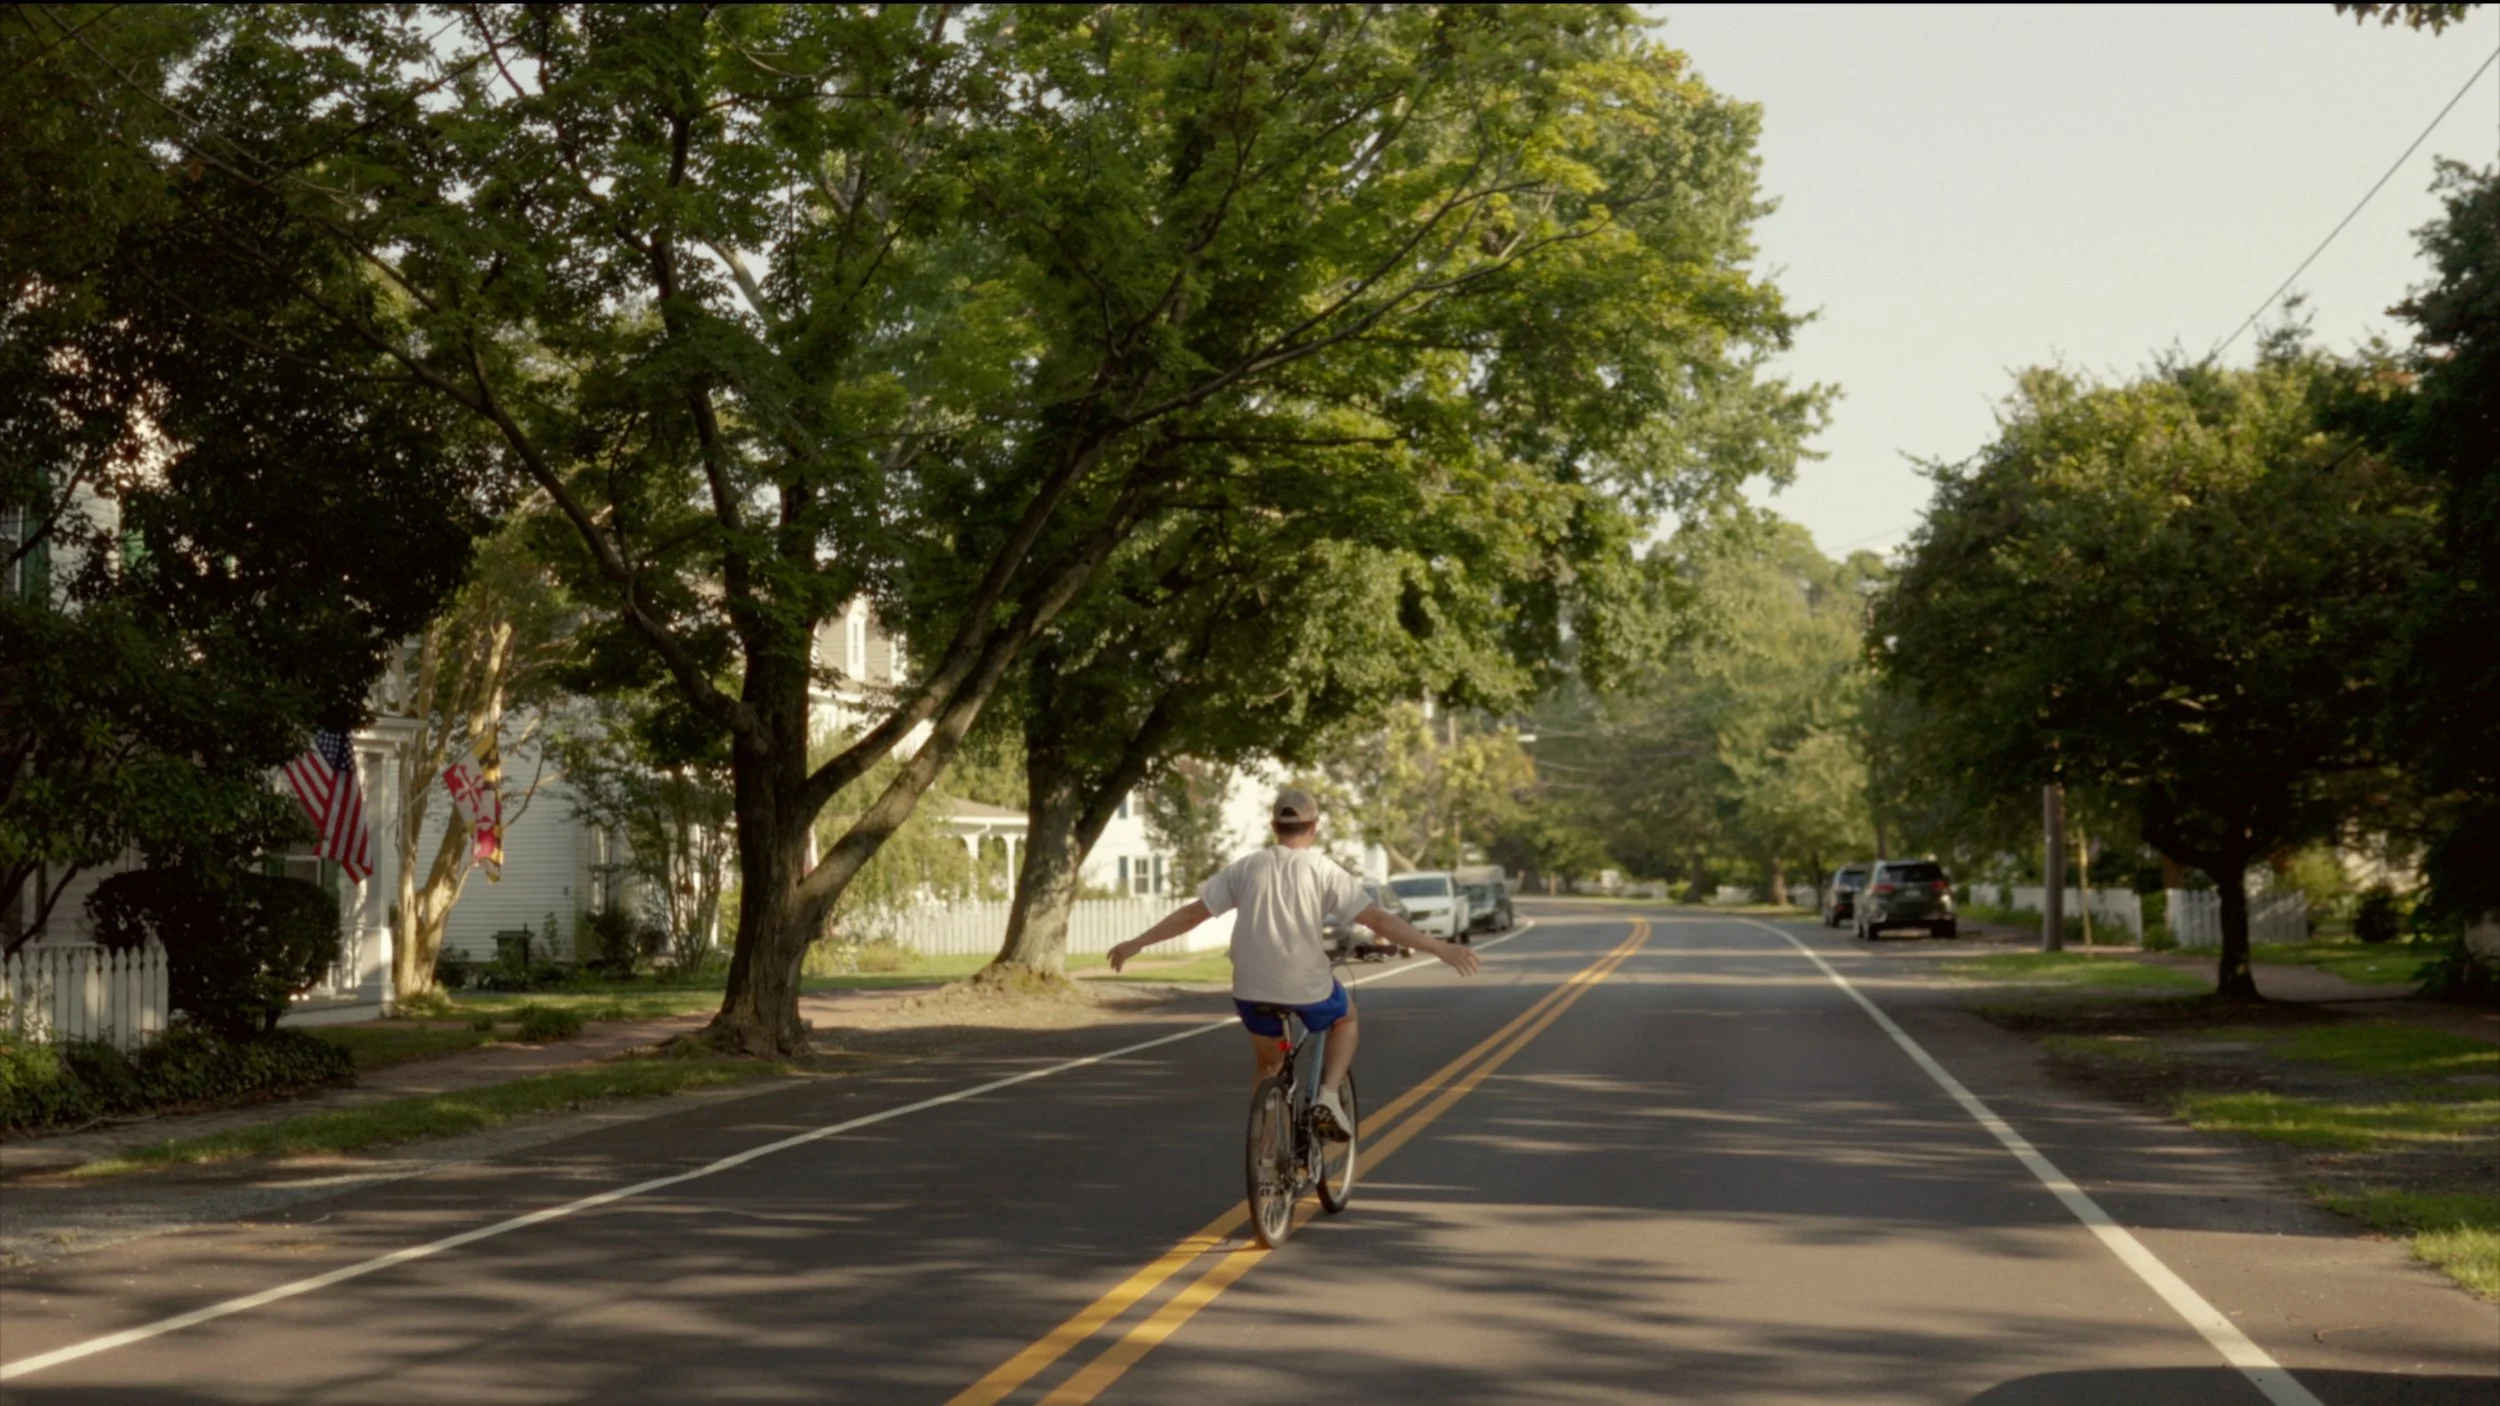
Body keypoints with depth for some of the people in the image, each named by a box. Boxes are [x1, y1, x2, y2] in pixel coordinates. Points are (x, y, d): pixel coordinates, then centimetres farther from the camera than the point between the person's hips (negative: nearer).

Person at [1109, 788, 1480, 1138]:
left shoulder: (1246, 867, 4)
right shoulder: (1324, 870, -4)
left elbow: (1192, 913, 7)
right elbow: (1380, 920, -10)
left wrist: (1136, 944, 17)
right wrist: (1441, 948, -8)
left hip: (1252, 991, 3)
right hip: (1307, 989, -3)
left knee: (1269, 1069, 26)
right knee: (1346, 1019, 29)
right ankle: (1328, 1097, 10)